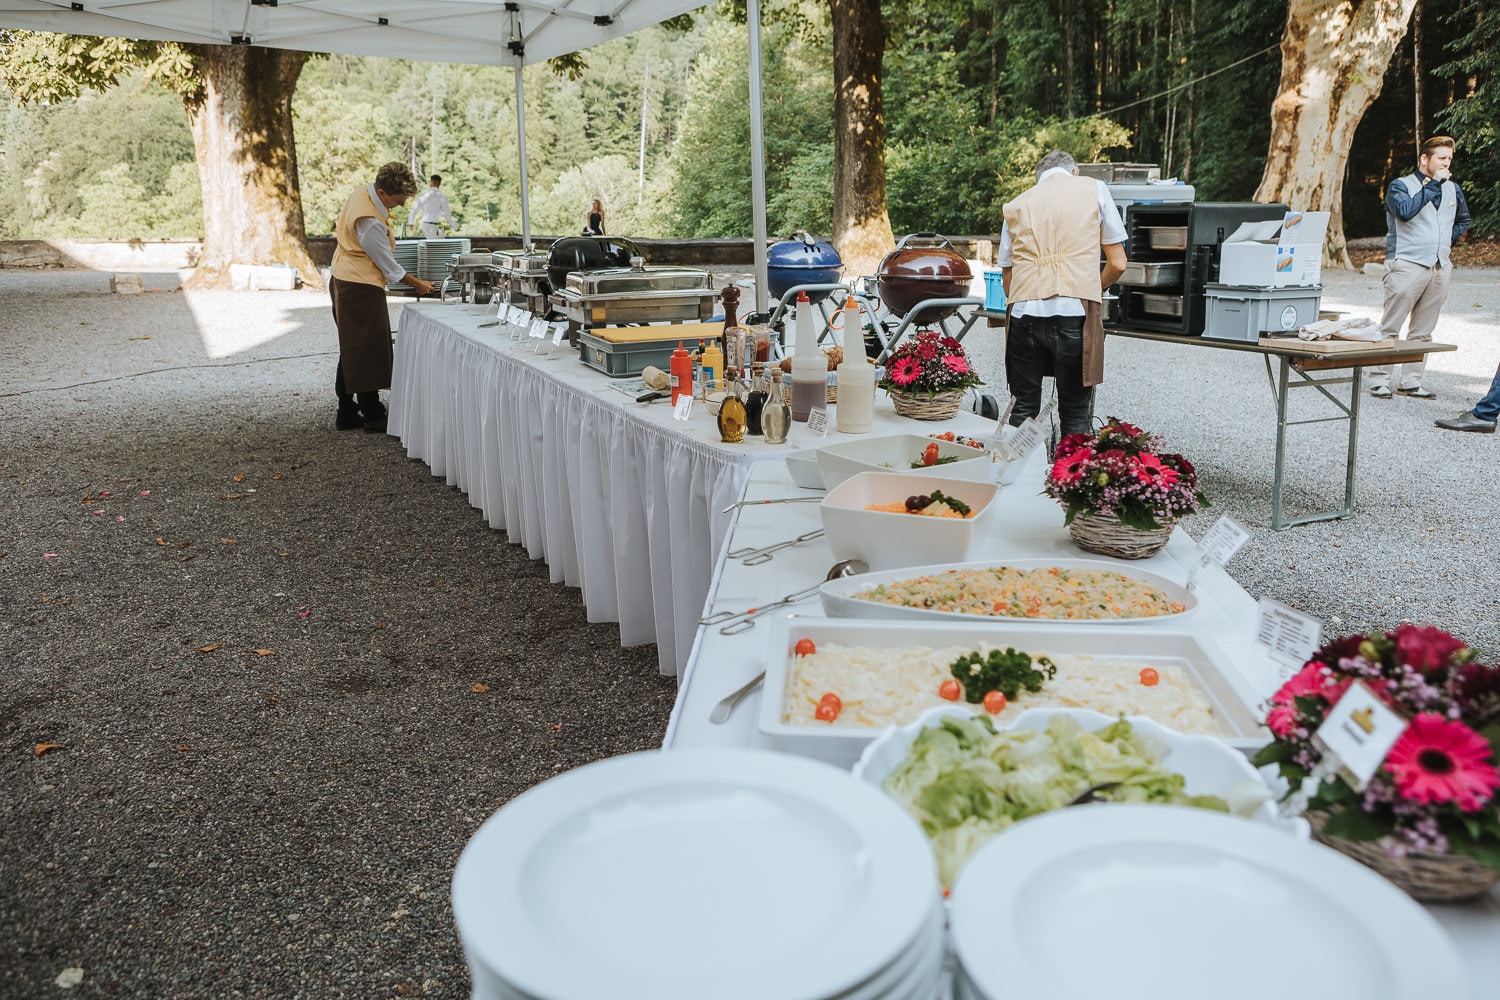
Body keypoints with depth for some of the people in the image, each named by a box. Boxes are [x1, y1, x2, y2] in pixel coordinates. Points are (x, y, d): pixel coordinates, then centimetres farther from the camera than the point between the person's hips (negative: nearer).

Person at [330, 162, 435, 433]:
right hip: (360, 289, -10)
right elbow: (389, 266, -18)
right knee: (366, 351, -4)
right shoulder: (370, 223, -27)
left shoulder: (364, 192, 3)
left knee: (352, 352, 13)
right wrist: (418, 285, -4)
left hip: (343, 283, 10)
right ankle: (372, 415, 2)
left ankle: (347, 414, 19)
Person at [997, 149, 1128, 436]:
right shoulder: (1094, 189, 13)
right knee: (1075, 414, 6)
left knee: (1023, 410, 11)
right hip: (1074, 314, -2)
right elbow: (1117, 264, 11)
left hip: (1023, 314, 2)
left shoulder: (1016, 205, 19)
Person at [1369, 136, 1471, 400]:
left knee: (1423, 331, 6)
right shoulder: (1401, 185, -1)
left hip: (1440, 268, 6)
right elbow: (1405, 211, -22)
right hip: (1407, 266, -6)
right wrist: (1433, 184, -17)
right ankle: (1379, 379, -2)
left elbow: (1463, 220, 33)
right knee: (1390, 327, -7)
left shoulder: (1453, 189, 16)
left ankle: (1411, 381, 11)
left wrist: (1448, 242, 19)